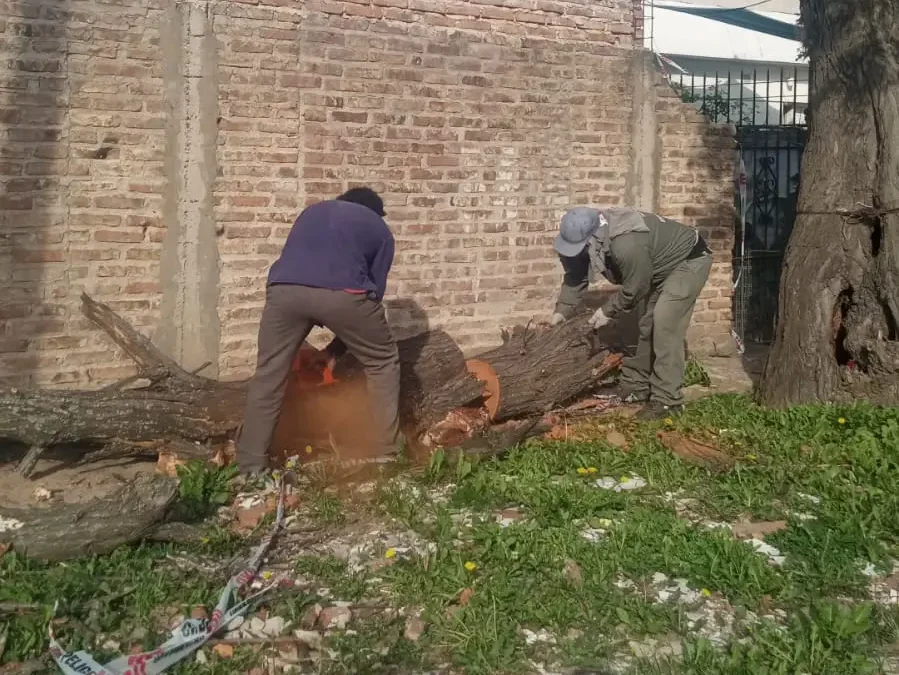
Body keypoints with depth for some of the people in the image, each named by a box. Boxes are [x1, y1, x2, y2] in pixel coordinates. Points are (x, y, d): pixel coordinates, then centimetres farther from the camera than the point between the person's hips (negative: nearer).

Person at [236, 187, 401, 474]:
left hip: (285, 288, 3)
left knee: (268, 376, 14)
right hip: (342, 292, -2)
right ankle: (387, 453, 22)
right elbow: (375, 288, 25)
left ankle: (250, 467, 15)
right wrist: (343, 341, 34)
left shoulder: (313, 211, 38)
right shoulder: (380, 229, 30)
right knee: (382, 361, 20)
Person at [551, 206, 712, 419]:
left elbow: (634, 289, -26)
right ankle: (637, 386, 23)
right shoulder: (594, 233, -12)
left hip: (689, 260, -9)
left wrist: (608, 311, -14)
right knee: (647, 324, 12)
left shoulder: (627, 245, -40)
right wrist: (562, 310, -7)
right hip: (661, 265, 9)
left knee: (665, 325, -17)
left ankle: (667, 399, -13)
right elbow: (576, 274, -1)